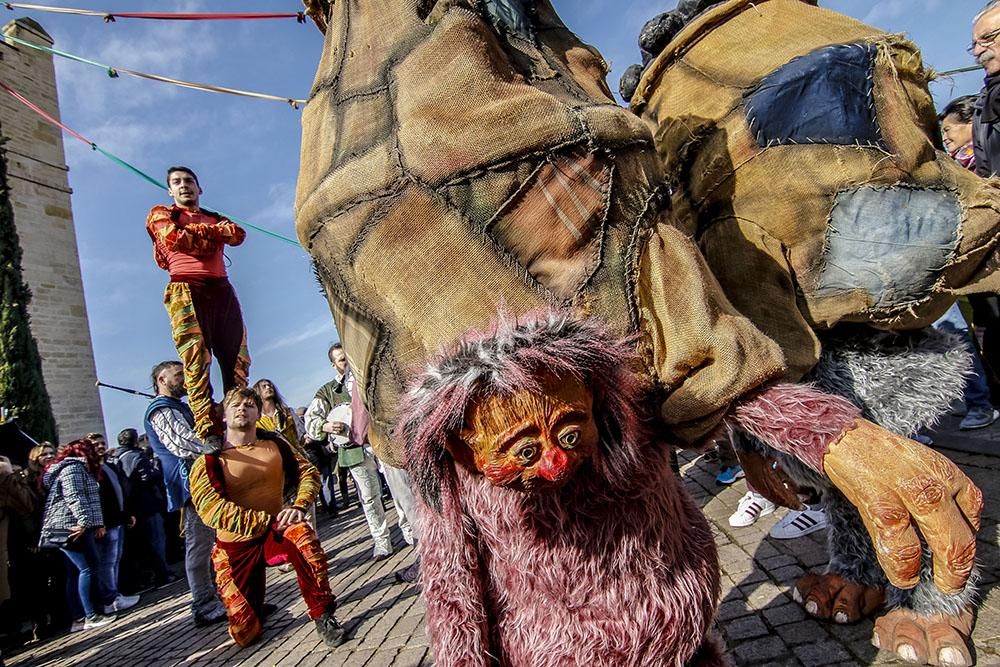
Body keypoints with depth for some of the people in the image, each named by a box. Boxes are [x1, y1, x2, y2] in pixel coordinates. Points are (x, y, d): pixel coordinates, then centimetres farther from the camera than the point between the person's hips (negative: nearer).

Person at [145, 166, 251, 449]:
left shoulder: (214, 218, 28)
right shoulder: (160, 214, 18)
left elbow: (238, 234, 5)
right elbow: (174, 239, -5)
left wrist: (199, 230, -1)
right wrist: (213, 235, 5)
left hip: (221, 290, 4)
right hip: (186, 291, -4)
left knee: (237, 360, -4)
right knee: (196, 362, -14)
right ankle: (209, 433, -19)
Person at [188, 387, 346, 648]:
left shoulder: (275, 443, -1)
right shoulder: (209, 461, -11)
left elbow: (308, 471, -2)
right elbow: (211, 509, -22)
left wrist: (299, 506, -23)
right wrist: (267, 520, -27)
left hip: (276, 528, 1)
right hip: (236, 544, -1)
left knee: (304, 535, -36)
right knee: (245, 634, 1)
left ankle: (323, 616, -18)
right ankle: (255, 601, 39)